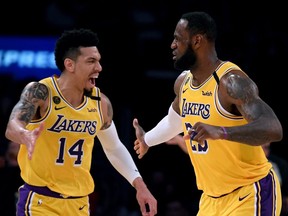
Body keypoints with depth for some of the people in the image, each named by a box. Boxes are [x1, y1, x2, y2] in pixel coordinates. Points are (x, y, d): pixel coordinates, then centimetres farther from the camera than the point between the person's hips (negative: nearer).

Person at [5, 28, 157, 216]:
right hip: (40, 201, -5)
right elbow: (12, 128, -32)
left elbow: (114, 148, 18)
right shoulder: (41, 92, -15)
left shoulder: (101, 102, 1)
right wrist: (25, 136, -56)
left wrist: (140, 185, 9)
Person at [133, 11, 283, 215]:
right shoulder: (183, 81, 5)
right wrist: (147, 140, 47)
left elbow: (273, 129, -36)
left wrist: (221, 132, -49)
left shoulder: (231, 81, -22)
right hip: (213, 196, 8)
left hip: (250, 193, -8)